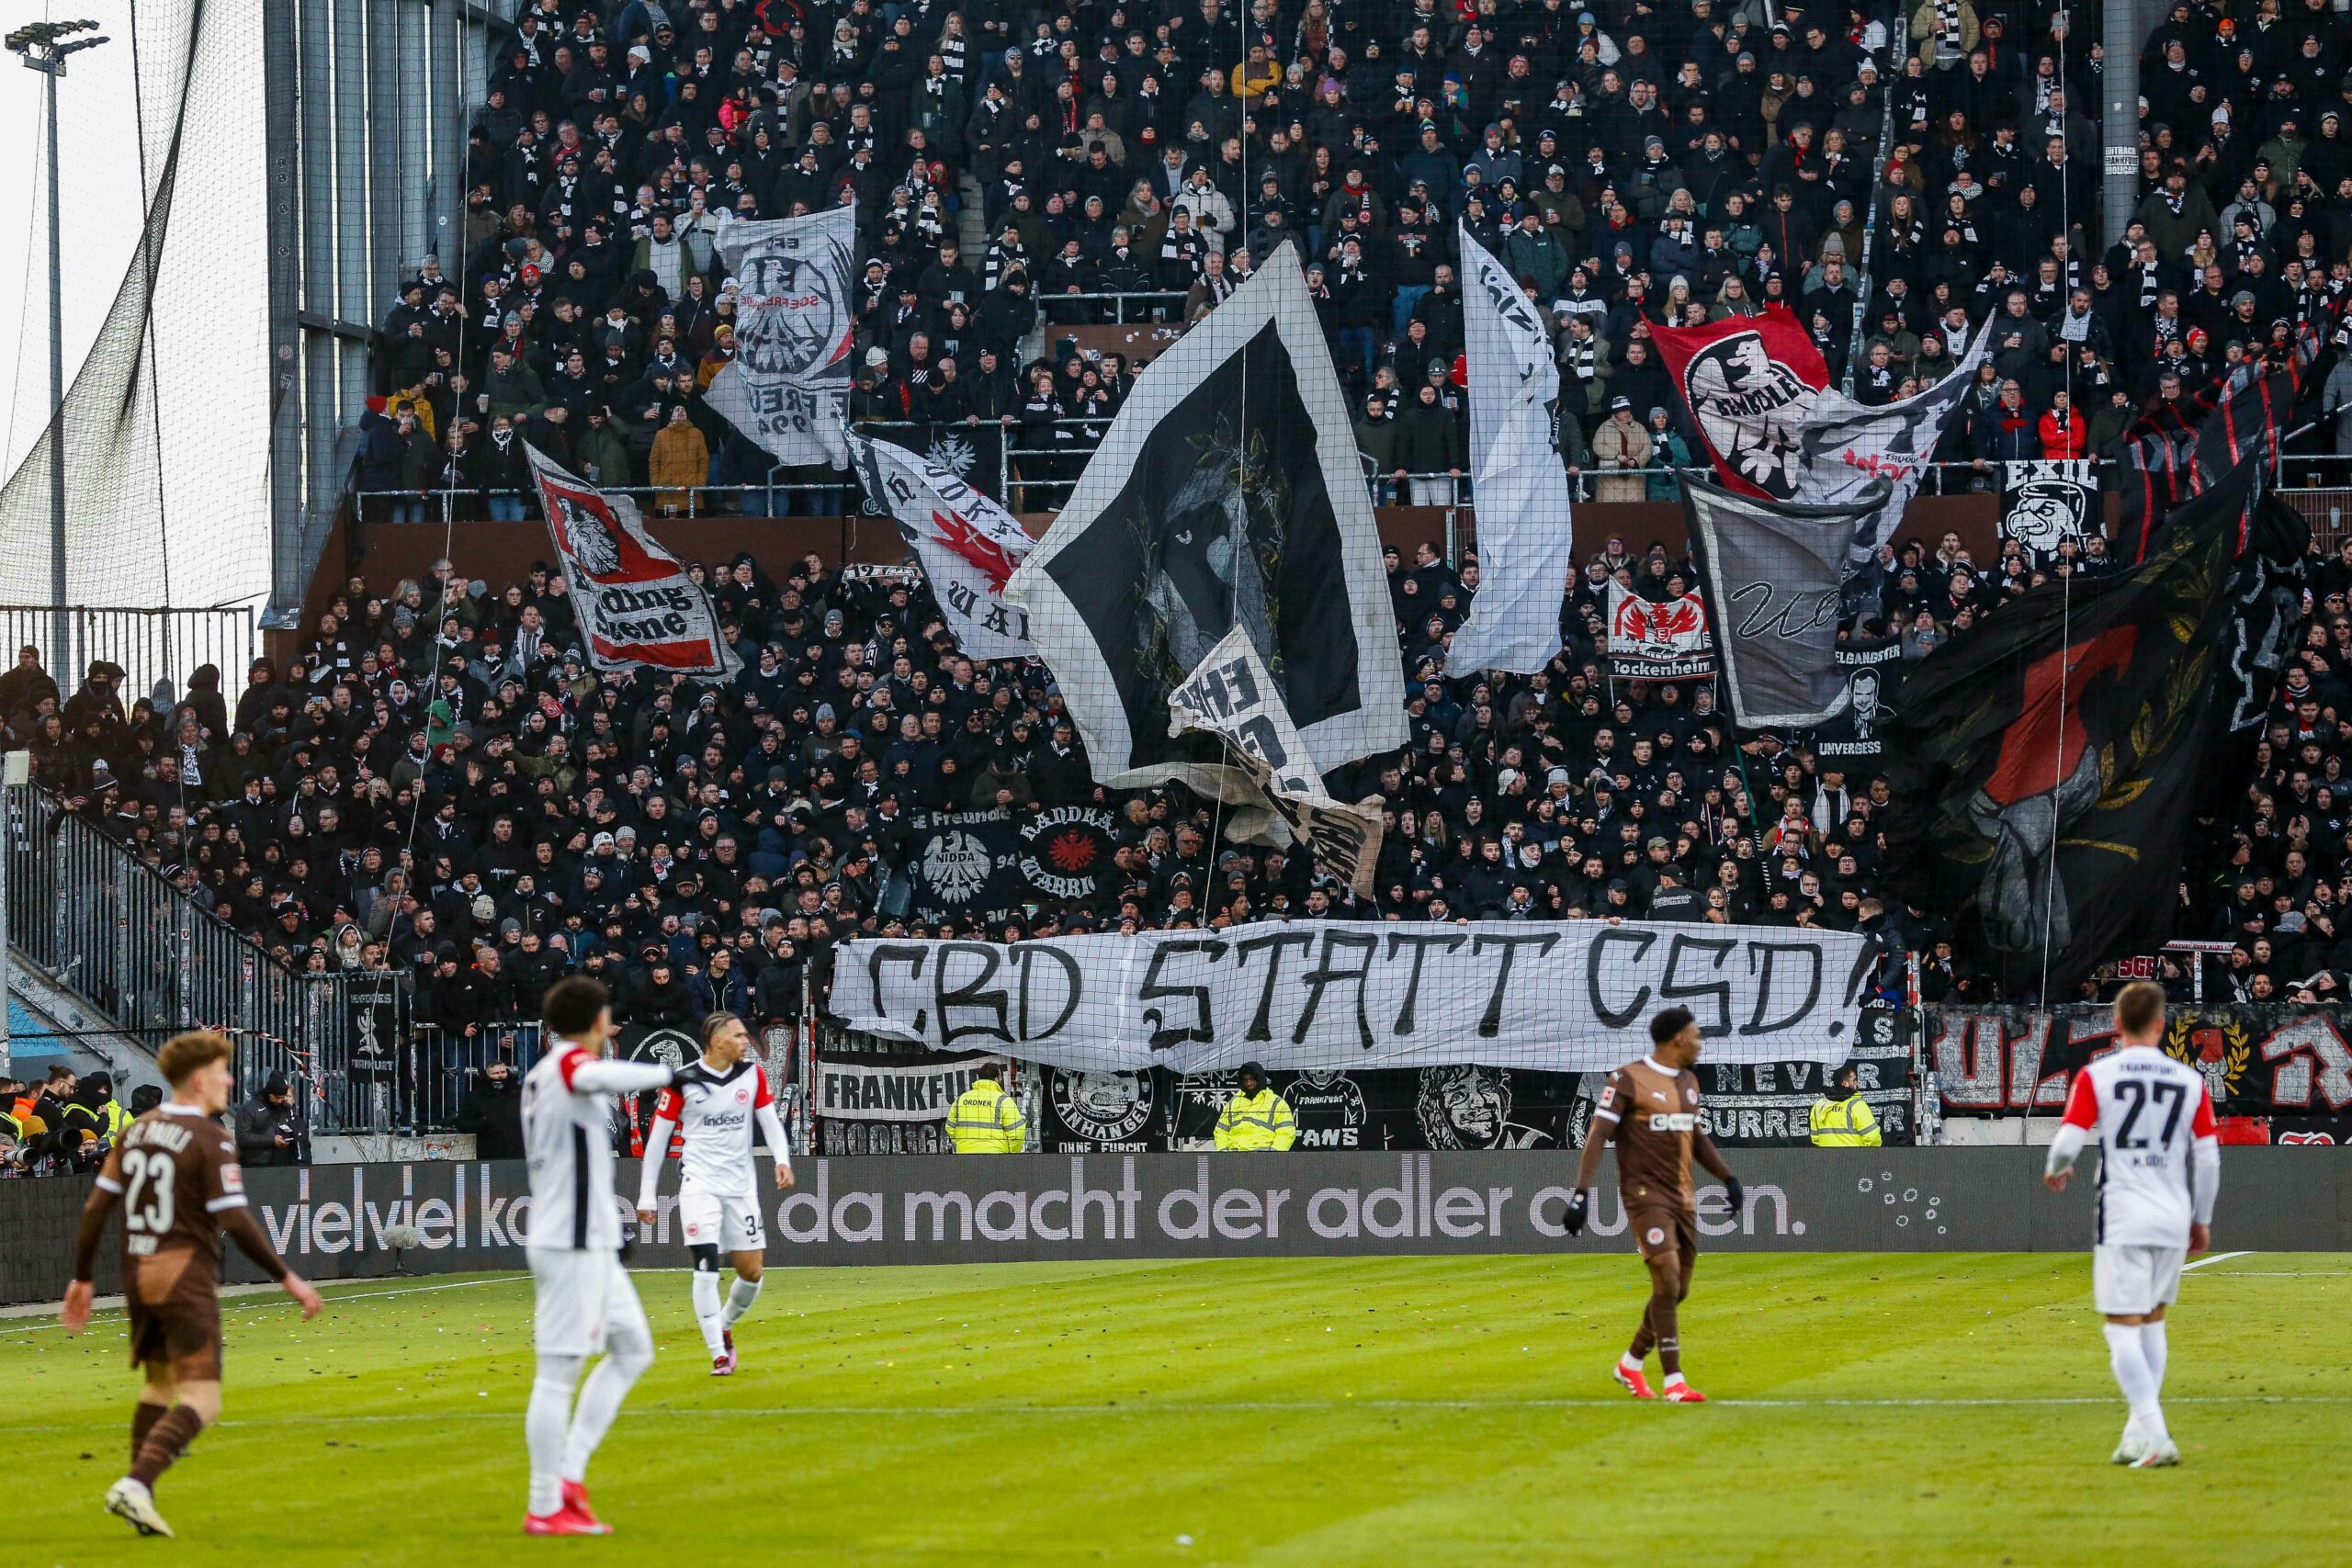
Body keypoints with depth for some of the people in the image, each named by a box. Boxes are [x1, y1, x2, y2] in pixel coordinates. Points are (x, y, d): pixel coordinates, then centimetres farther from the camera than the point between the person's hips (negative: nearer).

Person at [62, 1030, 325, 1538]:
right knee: (201, 1401, -7)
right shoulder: (210, 1139, -12)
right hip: (186, 1275, -7)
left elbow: (97, 1207, 8)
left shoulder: (136, 1131, 9)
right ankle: (136, 1485, -24)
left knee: (158, 1386, 21)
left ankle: (136, 1496, 19)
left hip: (139, 1275, 7)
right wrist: (287, 1278, -10)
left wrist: (82, 1278, 16)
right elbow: (235, 1222, -17)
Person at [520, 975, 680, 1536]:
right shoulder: (569, 1062, -12)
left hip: (591, 1243, 10)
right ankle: (545, 1508, -3)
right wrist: (671, 1073, -31)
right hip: (572, 1244, -10)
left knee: (633, 1348, 18)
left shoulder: (545, 1072, 15)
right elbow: (596, 1078, -36)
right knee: (559, 1371, -6)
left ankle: (569, 1473, 14)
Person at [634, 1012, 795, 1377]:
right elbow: (657, 1138, 0)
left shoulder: (753, 1075, 3)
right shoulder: (683, 1082, -7)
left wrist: (782, 1160, -12)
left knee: (751, 1272, 3)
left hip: (741, 1184, 4)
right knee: (707, 1267, -15)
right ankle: (719, 1355, -10)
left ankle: (724, 1328, 31)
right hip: (699, 1183, -4)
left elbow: (770, 1121, 8)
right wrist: (646, 1197, 0)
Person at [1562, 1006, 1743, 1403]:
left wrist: (1728, 1178, 20)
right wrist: (1582, 1192, -21)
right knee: (1667, 1283, -15)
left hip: (1683, 1199, 8)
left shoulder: (1688, 1081, 13)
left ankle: (1630, 1365, 26)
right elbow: (1598, 1135, -13)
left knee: (1677, 1292, 9)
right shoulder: (1628, 1080, -10)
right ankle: (1673, 1382, -14)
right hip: (1646, 1196, -8)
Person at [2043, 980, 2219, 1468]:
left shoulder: (2096, 1076, -4)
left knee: (2123, 1327, -3)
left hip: (2122, 1220, -4)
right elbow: (2208, 1157, 5)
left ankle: (2155, 1435, -17)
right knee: (2152, 1319, 19)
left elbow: (2068, 1141, -9)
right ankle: (2138, 1434, 20)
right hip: (2174, 1219, 4)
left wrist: (2055, 1171, 14)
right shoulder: (2190, 1080, 5)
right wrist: (2202, 1219, 16)